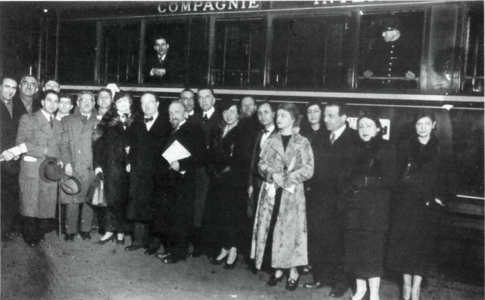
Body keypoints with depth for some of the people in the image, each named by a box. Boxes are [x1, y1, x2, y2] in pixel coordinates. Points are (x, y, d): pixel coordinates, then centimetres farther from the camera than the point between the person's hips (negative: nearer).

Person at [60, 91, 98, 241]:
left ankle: (85, 229, 15)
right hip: (73, 168, 0)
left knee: (89, 200, 2)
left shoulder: (98, 122, 12)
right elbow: (63, 144, 5)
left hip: (91, 168, 1)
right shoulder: (67, 121, 12)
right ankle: (70, 231, 8)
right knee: (72, 201, -3)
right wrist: (67, 162, -8)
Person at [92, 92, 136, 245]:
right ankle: (111, 230, 4)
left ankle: (120, 232, 12)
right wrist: (97, 163, -7)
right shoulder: (108, 120, 5)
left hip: (127, 167, 1)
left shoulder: (135, 121, 6)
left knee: (123, 198, 4)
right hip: (111, 165, -1)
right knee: (112, 197, -4)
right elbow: (98, 141, 1)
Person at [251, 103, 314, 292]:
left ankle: (293, 272, 9)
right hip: (272, 192, 3)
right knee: (272, 230, 3)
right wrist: (273, 175, -15)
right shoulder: (271, 141, 9)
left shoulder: (302, 142, 0)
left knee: (291, 230, -2)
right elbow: (262, 164, 5)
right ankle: (278, 270, 16)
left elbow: (308, 170, -6)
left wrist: (286, 178, -13)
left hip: (292, 194, -3)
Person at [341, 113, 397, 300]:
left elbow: (389, 181, -8)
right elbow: (348, 177, 15)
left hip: (375, 207, -5)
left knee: (372, 248, -4)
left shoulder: (386, 150, -2)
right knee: (355, 247, 5)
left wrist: (366, 182, -12)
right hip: (355, 206, 5)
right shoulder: (356, 150, 14)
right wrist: (349, 188, -5)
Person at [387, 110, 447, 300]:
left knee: (422, 246, 0)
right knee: (404, 243, 1)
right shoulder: (405, 147, 4)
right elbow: (396, 174, 2)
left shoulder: (440, 149, 3)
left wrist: (439, 198, -5)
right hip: (405, 203, 1)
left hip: (427, 205, 0)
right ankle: (407, 284, 15)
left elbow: (444, 177, 3)